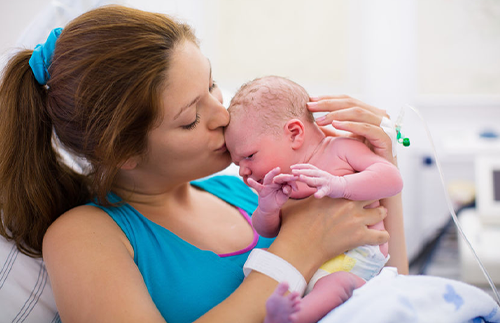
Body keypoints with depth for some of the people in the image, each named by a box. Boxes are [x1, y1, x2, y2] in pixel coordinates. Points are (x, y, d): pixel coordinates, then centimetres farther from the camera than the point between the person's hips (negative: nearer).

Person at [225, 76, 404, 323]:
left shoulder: (340, 149, 2)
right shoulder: (282, 183, 19)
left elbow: (392, 178, -10)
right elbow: (266, 230, 16)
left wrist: (340, 185, -25)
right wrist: (266, 209, -8)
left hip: (356, 259, -7)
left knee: (334, 283, -35)